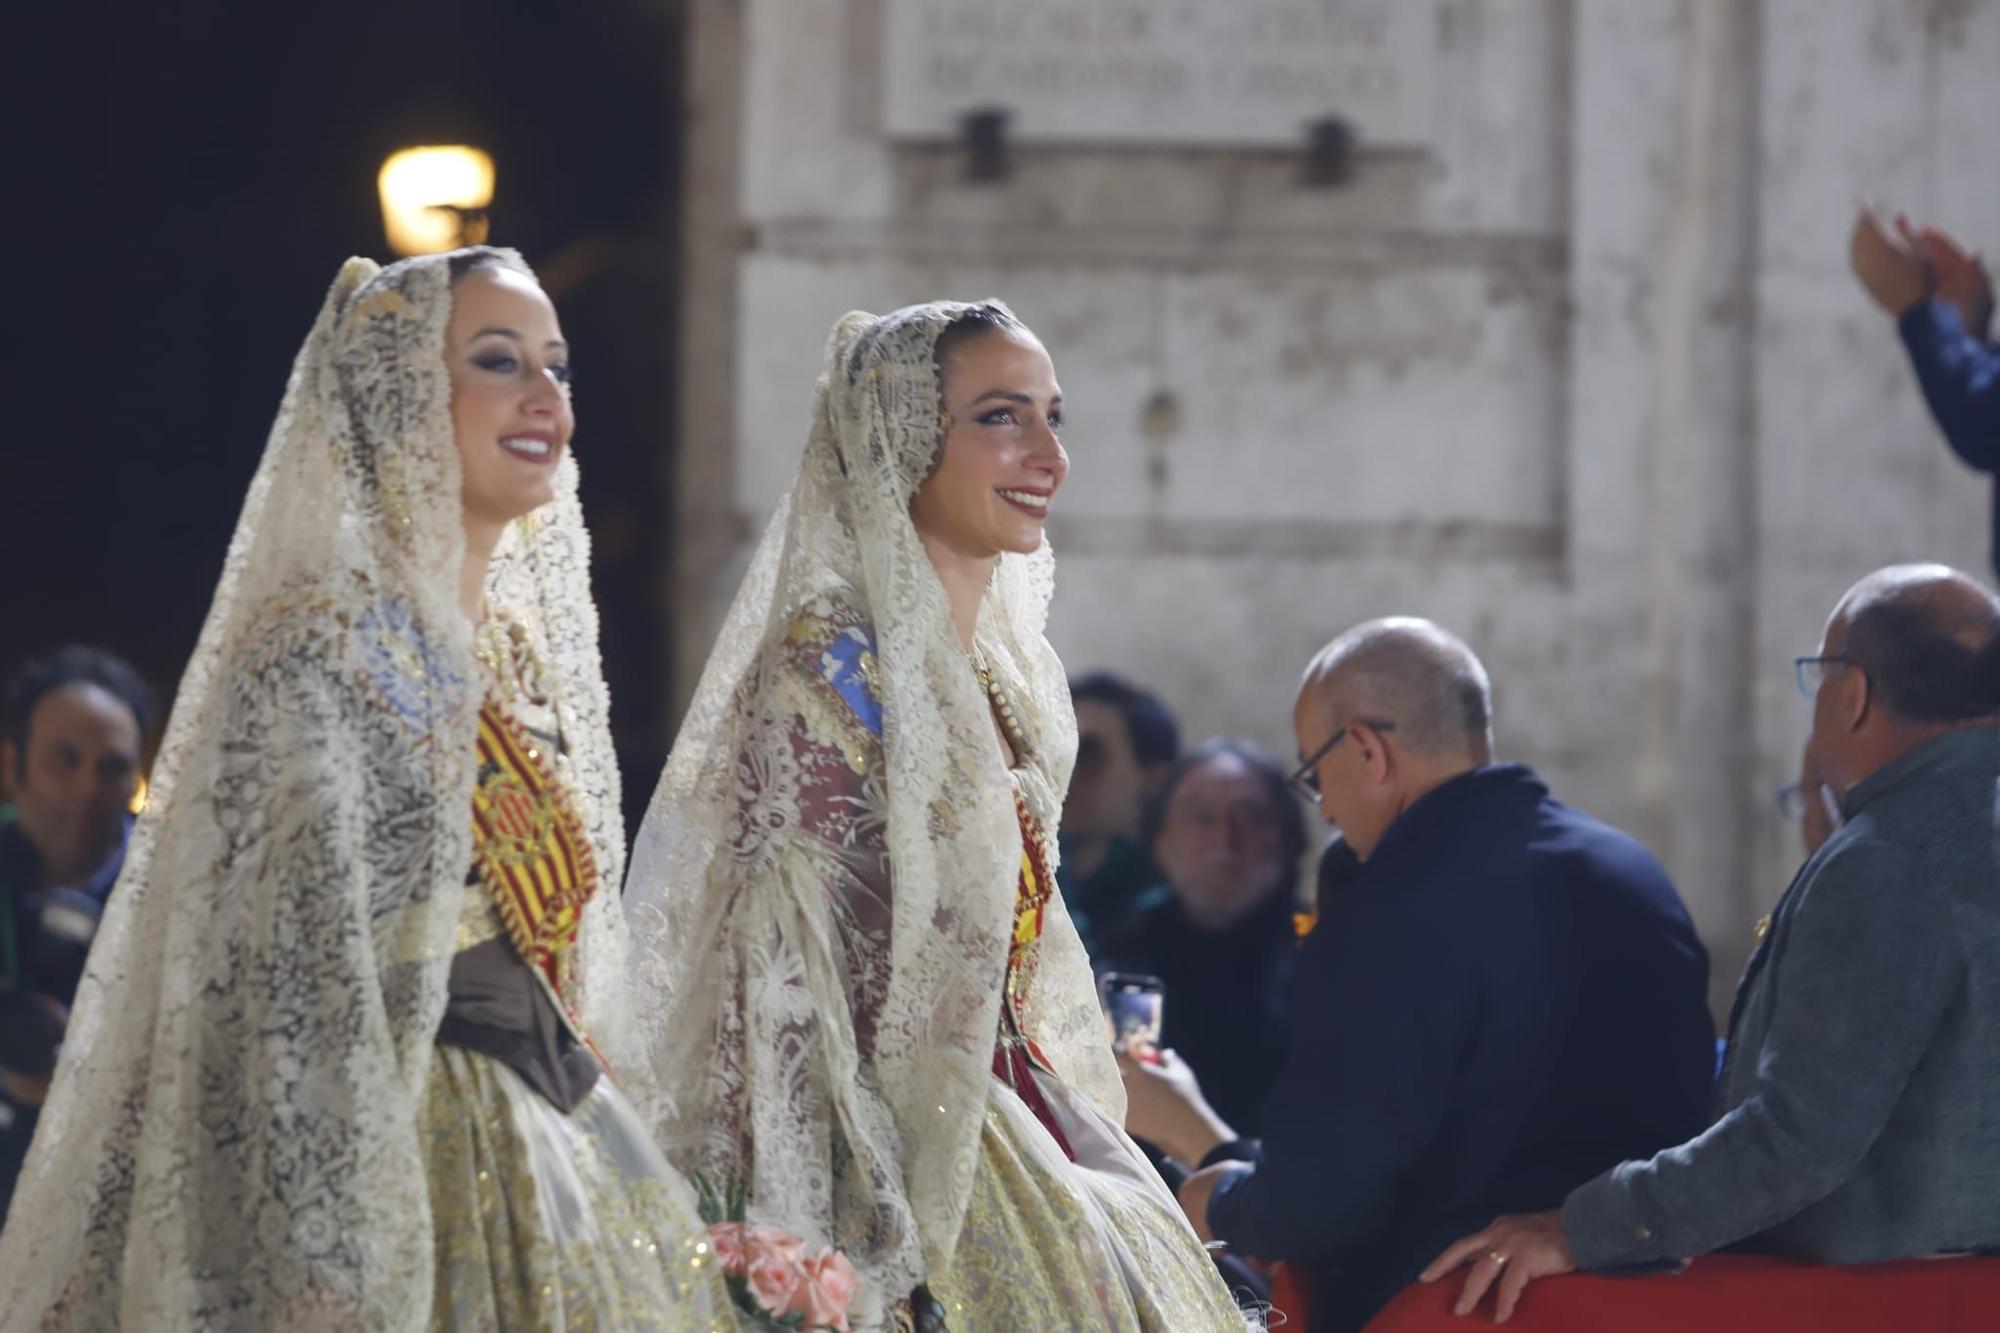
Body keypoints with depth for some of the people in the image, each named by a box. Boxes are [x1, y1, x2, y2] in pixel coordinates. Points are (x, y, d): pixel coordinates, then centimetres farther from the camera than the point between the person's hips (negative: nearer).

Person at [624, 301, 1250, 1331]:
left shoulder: (1004, 674, 12)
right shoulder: (830, 672, -14)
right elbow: (788, 995, -17)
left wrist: (1080, 1152, 16)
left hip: (1007, 1128, 8)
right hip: (892, 1164, -8)